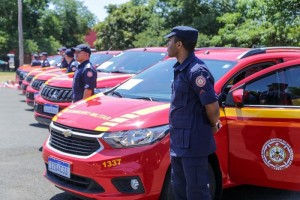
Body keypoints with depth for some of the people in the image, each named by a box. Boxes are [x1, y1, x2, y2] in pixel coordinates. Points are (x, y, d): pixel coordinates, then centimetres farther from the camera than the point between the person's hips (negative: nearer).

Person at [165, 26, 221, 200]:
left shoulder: (196, 71, -20)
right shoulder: (181, 68, 11)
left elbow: (212, 105, -23)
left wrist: (213, 126, -5)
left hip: (193, 143, -10)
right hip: (179, 142, 10)